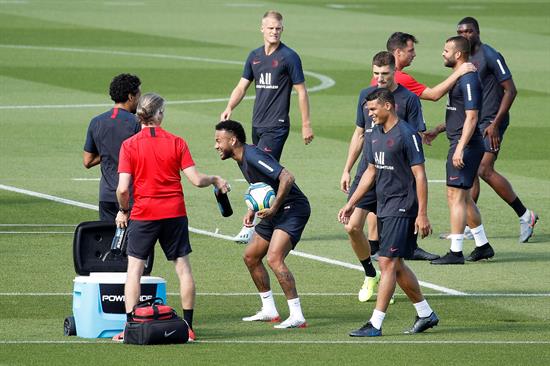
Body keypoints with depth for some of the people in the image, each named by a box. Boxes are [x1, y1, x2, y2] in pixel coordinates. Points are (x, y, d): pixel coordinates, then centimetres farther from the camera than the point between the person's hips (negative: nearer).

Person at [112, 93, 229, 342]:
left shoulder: (129, 145, -7)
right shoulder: (176, 143, -3)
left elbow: (123, 188, -11)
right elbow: (195, 179, -5)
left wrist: (123, 210, 6)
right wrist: (215, 180, 15)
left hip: (143, 215, -1)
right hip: (174, 214, 1)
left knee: (134, 269, 5)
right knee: (183, 268, 10)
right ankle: (188, 326, 11)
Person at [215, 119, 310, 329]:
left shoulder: (252, 156, -20)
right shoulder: (242, 159, 11)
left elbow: (287, 178, -29)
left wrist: (273, 208, -26)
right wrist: (252, 211, 11)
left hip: (293, 209, -11)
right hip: (275, 212, 11)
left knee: (274, 258, -24)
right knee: (250, 256, 16)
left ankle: (297, 317, -21)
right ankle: (269, 311, 26)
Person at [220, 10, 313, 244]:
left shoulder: (289, 57, -6)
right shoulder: (255, 56, 12)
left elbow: (301, 91, -4)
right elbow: (242, 86, 14)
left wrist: (306, 125, -5)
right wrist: (229, 108, -4)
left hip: (276, 126, -7)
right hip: (257, 125, 7)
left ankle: (251, 227, -14)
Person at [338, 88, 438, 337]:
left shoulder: (407, 135, -14)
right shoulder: (376, 134, 12)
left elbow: (420, 175, -14)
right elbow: (371, 172, 22)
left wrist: (422, 214, -18)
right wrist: (351, 203, 19)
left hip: (402, 209, -9)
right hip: (384, 209, 9)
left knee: (387, 263, -11)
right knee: (395, 265, 12)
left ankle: (375, 324, -11)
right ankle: (426, 314, 24)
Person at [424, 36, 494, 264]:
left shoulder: (468, 79, -17)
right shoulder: (459, 77, 16)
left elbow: (471, 117, -22)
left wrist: (460, 149, -25)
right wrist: (437, 130, 25)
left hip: (466, 145, -11)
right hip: (461, 144, 11)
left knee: (455, 196, -9)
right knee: (463, 196, 16)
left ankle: (456, 252, -8)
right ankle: (483, 245, 23)